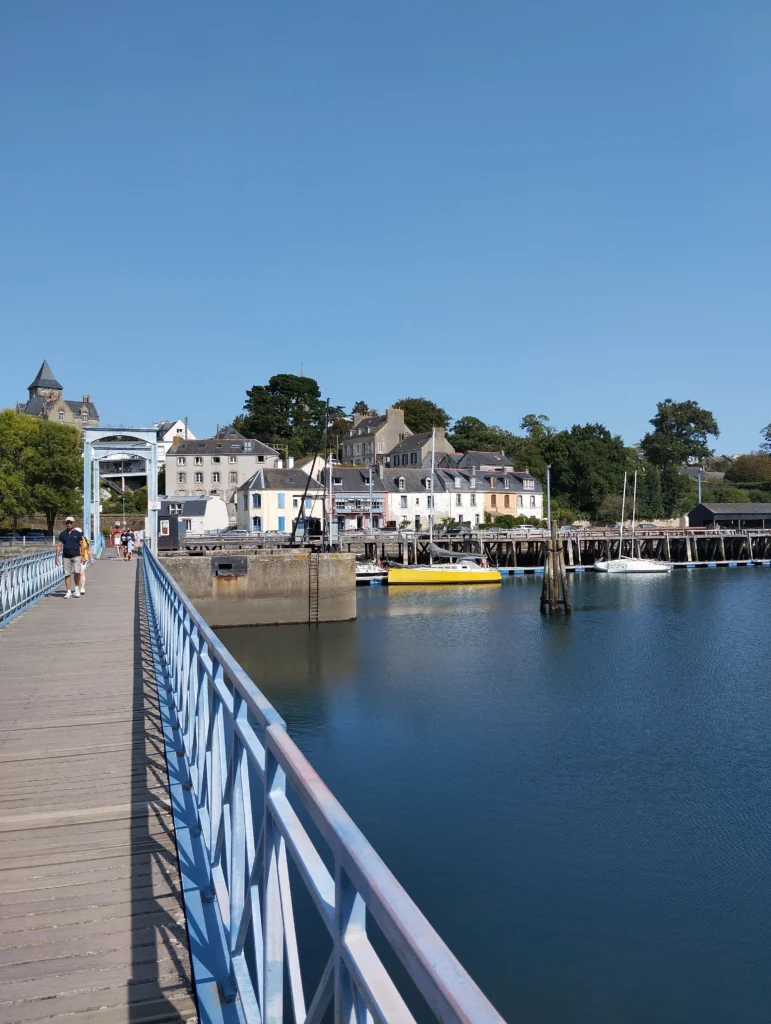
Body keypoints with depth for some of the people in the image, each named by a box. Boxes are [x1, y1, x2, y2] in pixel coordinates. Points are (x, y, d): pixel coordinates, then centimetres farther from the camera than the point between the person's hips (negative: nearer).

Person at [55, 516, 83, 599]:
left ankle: (77, 588, 5)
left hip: (76, 556, -2)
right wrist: (56, 557, 1)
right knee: (67, 574, 3)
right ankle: (68, 591, 11)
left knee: (77, 572, -17)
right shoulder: (62, 534, 8)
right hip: (66, 556, 2)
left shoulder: (78, 533, 5)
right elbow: (59, 545, 8)